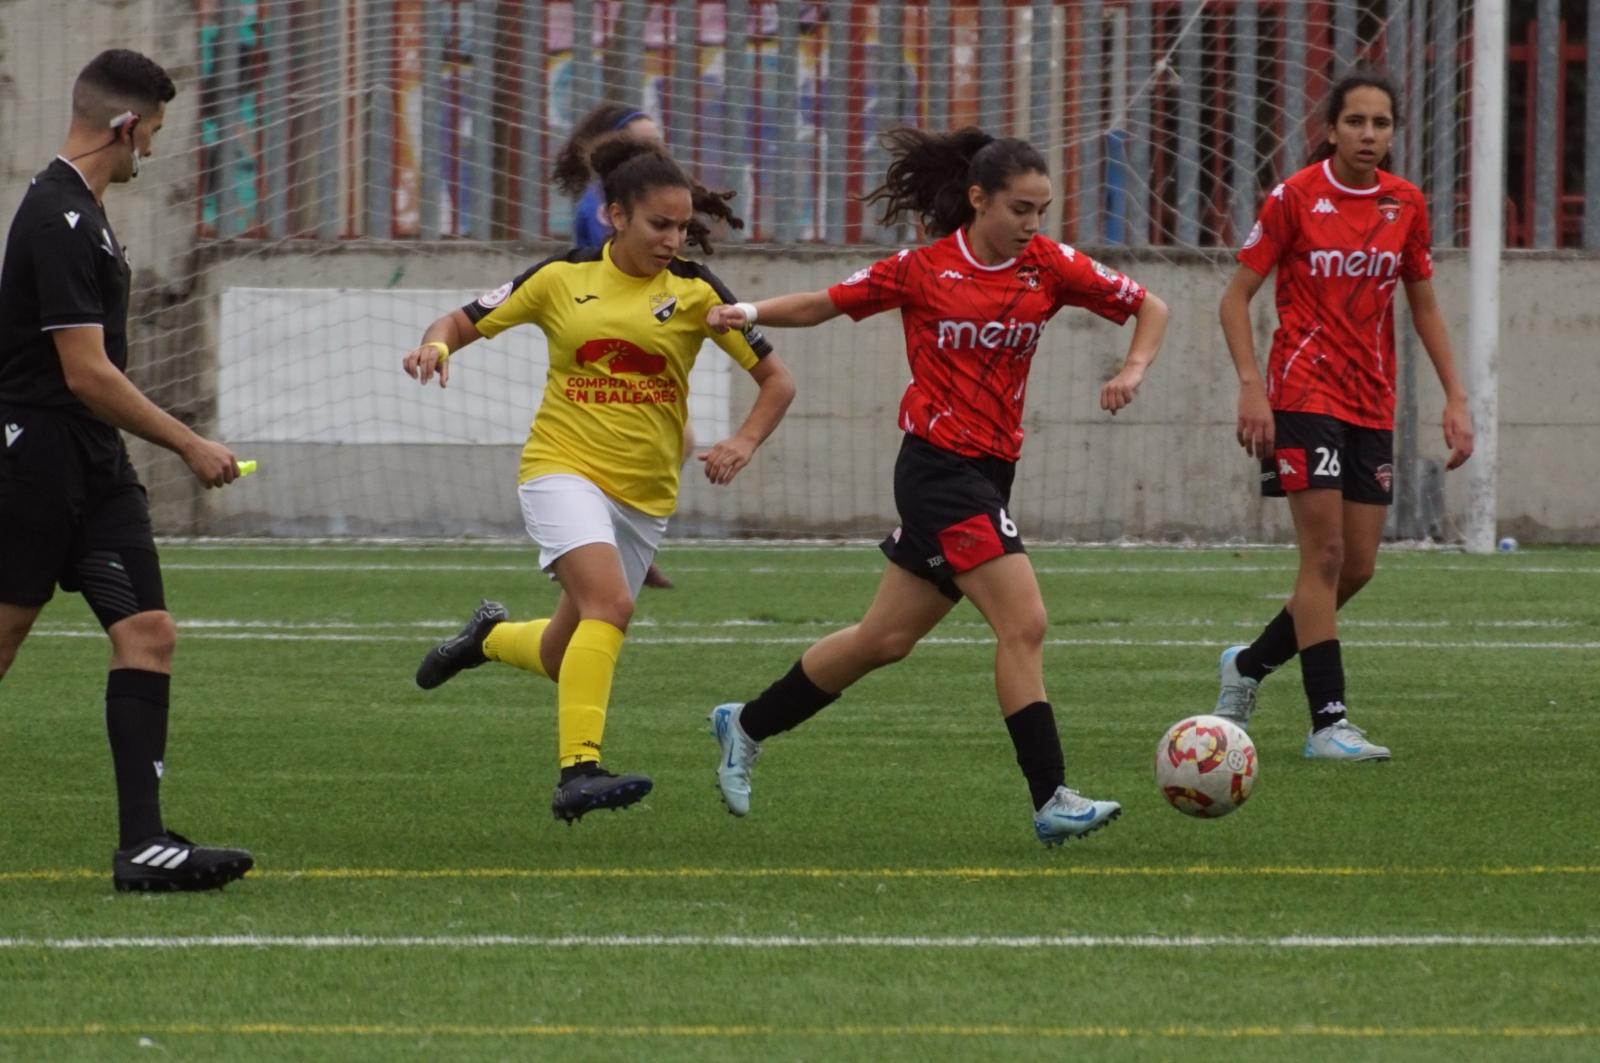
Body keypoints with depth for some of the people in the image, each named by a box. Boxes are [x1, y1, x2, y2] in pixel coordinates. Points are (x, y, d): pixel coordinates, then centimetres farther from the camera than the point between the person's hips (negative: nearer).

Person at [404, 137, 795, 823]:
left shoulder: (694, 290, 1)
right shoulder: (562, 277, 0)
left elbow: (776, 380, 5)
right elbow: (466, 321, 10)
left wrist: (744, 443, -13)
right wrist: (436, 345, -14)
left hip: (645, 495, 3)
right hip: (564, 467, -3)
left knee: (566, 659, 10)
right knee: (609, 601, -30)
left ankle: (492, 637, 45)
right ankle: (578, 770, -35)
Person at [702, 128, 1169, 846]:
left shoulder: (1048, 267, 3)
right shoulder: (924, 270, -6)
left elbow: (1148, 308, 10)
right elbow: (829, 304, 4)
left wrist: (1132, 371, -8)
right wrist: (751, 313, -12)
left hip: (988, 470, 6)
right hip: (939, 467, -6)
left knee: (885, 639, 13)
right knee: (1023, 624, -17)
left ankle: (745, 727, 30)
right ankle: (1051, 801, -15)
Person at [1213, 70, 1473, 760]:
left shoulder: (1405, 205, 6)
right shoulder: (1295, 198, -7)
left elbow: (1423, 306, 16)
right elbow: (1236, 297, -4)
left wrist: (1454, 397, 9)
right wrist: (1251, 384, -17)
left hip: (1372, 405, 6)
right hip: (1306, 393, -6)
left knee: (1357, 568, 6)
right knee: (1325, 554, -12)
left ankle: (1249, 664, 27)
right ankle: (1328, 722, -10)